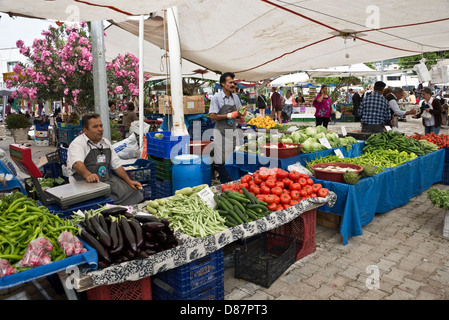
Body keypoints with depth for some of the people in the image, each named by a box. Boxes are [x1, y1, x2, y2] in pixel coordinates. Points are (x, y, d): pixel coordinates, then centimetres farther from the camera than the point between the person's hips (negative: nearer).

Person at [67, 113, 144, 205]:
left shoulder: (106, 142, 16)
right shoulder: (77, 144, -6)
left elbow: (116, 165, 19)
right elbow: (77, 164, -27)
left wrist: (129, 181, 9)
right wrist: (88, 175, -47)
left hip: (108, 181, 6)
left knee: (134, 193, -12)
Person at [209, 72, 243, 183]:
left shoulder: (235, 97, 9)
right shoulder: (216, 98, -8)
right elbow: (212, 116, -14)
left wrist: (239, 114, -5)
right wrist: (228, 115, -19)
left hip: (232, 132, 6)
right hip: (221, 132, -6)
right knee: (220, 161, -4)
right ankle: (225, 184, 5)